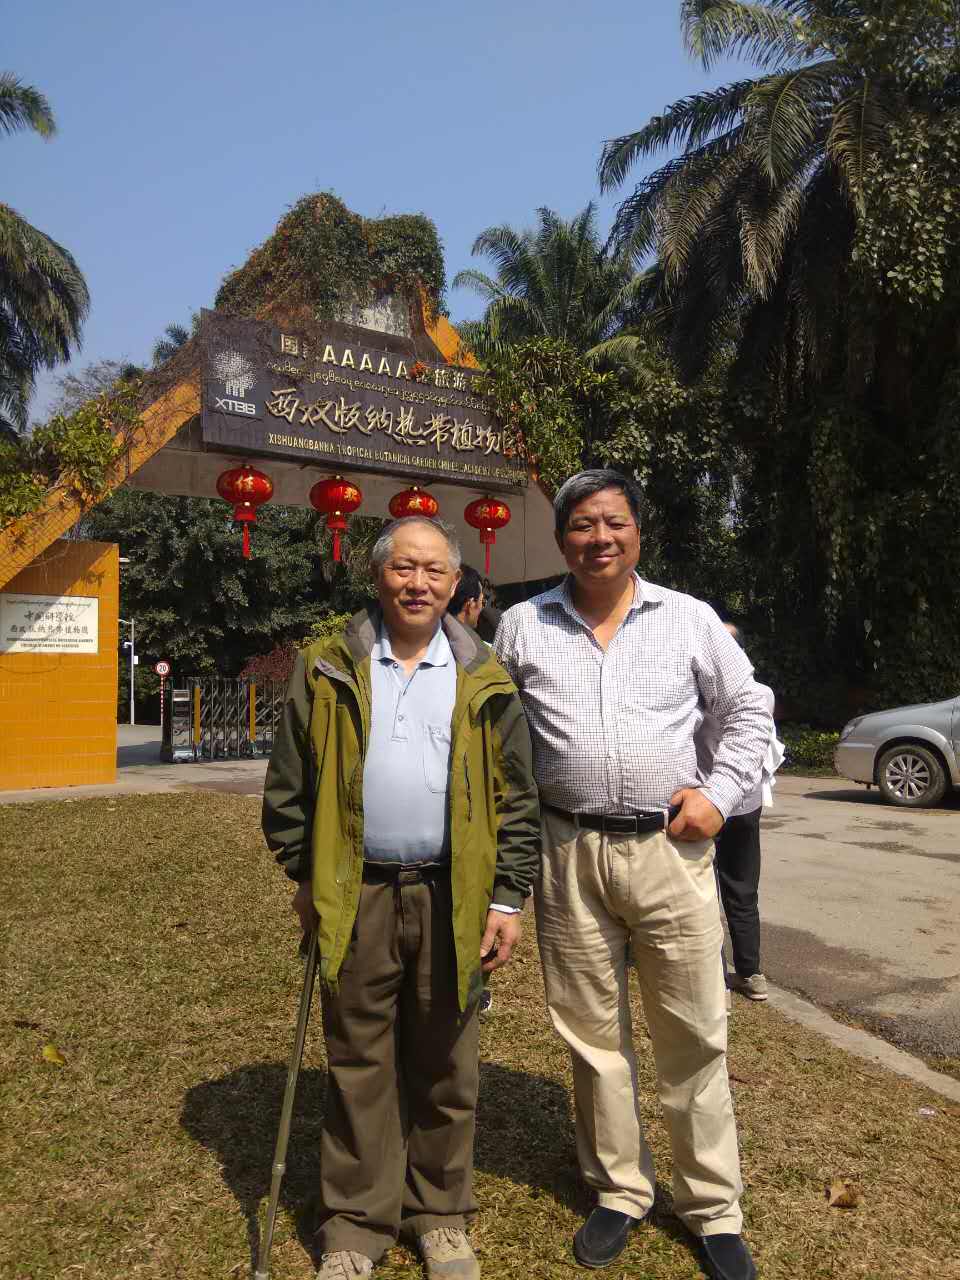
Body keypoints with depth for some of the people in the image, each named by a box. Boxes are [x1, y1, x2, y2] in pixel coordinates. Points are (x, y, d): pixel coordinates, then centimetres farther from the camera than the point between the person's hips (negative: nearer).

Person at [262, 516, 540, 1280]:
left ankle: (442, 1216, 33)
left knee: (445, 1069, 13)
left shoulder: (485, 681, 3)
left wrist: (508, 899, -2)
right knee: (359, 1067, 11)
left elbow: (518, 800, 2)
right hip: (355, 899, 0)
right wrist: (305, 877, 3)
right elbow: (289, 787, 6)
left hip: (453, 900, 0)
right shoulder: (328, 671, 2)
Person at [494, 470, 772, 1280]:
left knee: (694, 1036, 9)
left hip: (670, 848, 0)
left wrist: (721, 792, -2)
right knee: (593, 1035, 13)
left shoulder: (691, 619, 3)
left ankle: (714, 1210, 29)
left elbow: (747, 711, 11)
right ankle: (620, 1193, 33)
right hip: (569, 854, 1)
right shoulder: (523, 626, 4)